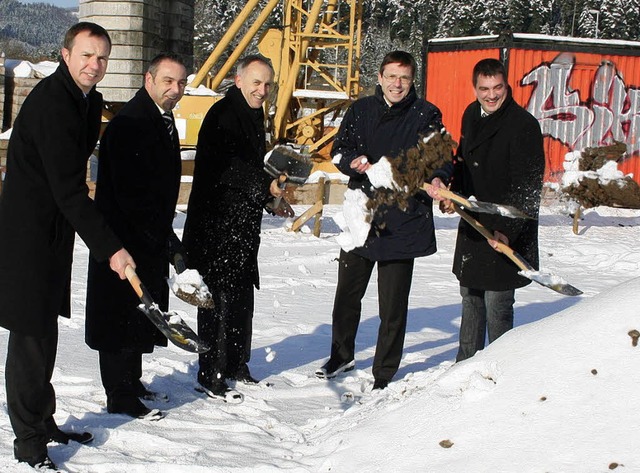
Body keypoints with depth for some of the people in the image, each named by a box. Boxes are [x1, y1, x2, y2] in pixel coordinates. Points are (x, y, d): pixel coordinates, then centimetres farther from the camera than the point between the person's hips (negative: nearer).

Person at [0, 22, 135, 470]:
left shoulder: (89, 101, 9)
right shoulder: (50, 103, -21)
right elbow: (69, 190, -25)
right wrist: (109, 248, -25)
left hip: (54, 232, 9)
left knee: (44, 332, 17)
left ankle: (43, 422, 30)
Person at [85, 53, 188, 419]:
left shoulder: (163, 121, 11)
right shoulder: (129, 125, -20)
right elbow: (131, 195, -25)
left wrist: (166, 235, 15)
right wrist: (169, 243, -24)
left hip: (151, 239, 10)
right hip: (125, 239, -10)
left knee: (141, 316, 18)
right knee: (121, 316, 0)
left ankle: (131, 382, 32)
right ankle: (120, 397, 9)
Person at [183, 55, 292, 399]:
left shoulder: (254, 116, 17)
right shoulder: (223, 115, -13)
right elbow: (226, 167, -27)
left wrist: (271, 200, 17)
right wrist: (266, 186, -34)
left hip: (244, 224, 9)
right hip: (216, 225, -9)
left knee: (242, 297, 14)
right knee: (219, 299, -6)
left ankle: (236, 367, 26)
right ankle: (210, 375, 2)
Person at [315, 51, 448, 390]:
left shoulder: (426, 115, -3)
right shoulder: (361, 110, 7)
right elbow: (339, 150, 2)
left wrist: (436, 178, -35)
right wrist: (355, 161, -21)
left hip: (402, 221, -3)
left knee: (393, 305, 2)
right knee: (347, 294, 17)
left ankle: (384, 375, 18)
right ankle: (342, 356, 40)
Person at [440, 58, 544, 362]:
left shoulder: (524, 125, -17)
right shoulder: (471, 115, 7)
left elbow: (527, 187, -20)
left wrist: (507, 230, -25)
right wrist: (454, 193, 6)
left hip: (505, 233, -8)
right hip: (473, 223, 8)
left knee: (497, 304, -8)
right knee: (470, 296, 18)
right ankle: (466, 364, 32)